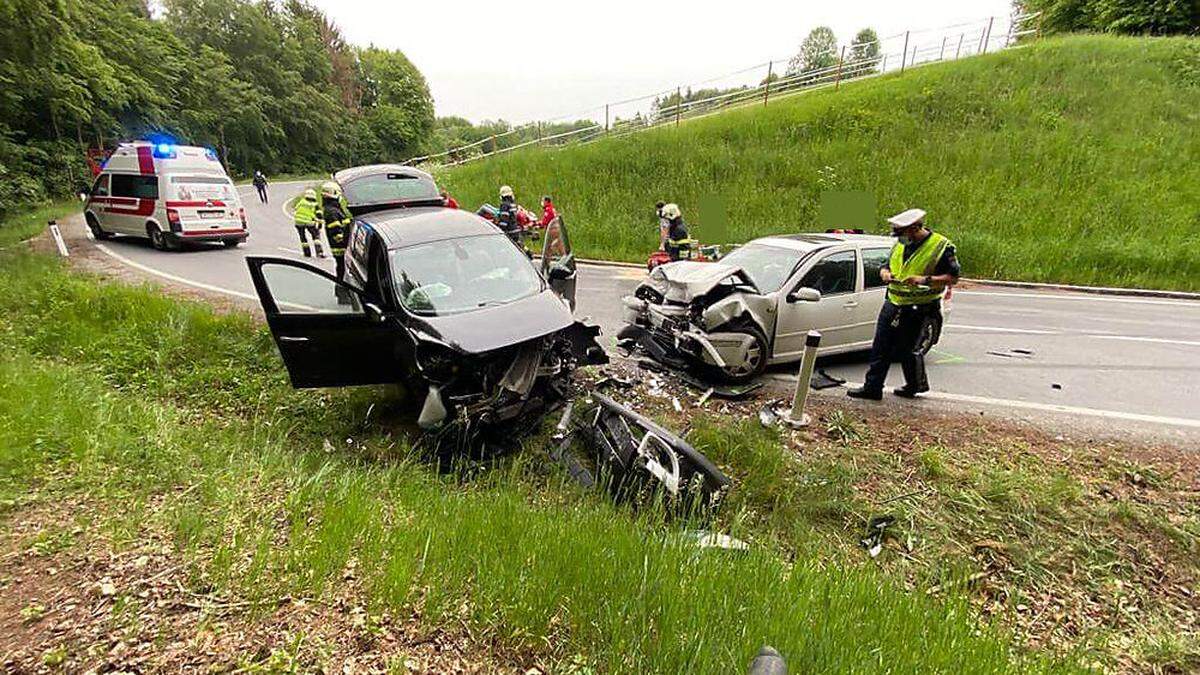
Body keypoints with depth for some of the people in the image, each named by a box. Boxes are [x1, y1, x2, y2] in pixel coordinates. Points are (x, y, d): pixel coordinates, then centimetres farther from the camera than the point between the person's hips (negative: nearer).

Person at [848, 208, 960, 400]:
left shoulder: (941, 246, -9)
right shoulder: (900, 244, 10)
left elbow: (953, 277, -10)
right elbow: (885, 267, 20)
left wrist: (925, 280, -23)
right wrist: (885, 274, -4)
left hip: (919, 311, -6)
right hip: (892, 305, 6)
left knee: (909, 352, 4)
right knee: (880, 349, 5)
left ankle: (916, 385, 27)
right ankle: (872, 387, 13)